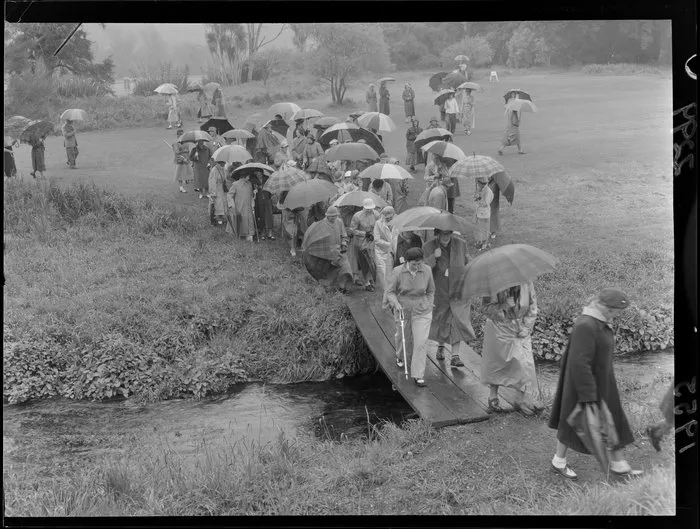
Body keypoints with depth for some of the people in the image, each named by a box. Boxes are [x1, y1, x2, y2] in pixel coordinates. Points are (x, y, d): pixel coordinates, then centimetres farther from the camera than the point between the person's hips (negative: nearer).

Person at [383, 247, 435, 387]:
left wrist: (429, 307, 5)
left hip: (422, 312, 0)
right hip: (403, 311, 0)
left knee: (421, 342, -9)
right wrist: (396, 303, -25)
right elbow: (390, 292, -8)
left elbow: (431, 291, 5)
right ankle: (400, 356, 54)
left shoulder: (426, 271, -10)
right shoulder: (397, 272, -16)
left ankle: (418, 376, -2)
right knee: (403, 337, 20)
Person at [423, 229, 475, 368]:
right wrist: (433, 257, -30)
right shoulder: (428, 247, -8)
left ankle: (455, 356, -7)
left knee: (458, 321, -9)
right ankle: (441, 346, 41)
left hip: (458, 290, 0)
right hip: (439, 291, 0)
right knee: (440, 320, 14)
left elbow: (466, 264, 10)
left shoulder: (461, 244, -3)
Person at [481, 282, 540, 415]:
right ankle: (493, 397, 25)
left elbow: (532, 306, 3)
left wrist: (526, 326, -5)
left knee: (524, 363, -2)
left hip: (521, 331, 3)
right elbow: (487, 308, -15)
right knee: (495, 362, 7)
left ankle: (521, 399, 12)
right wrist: (505, 305, -28)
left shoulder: (526, 283, -7)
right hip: (499, 329, -2)